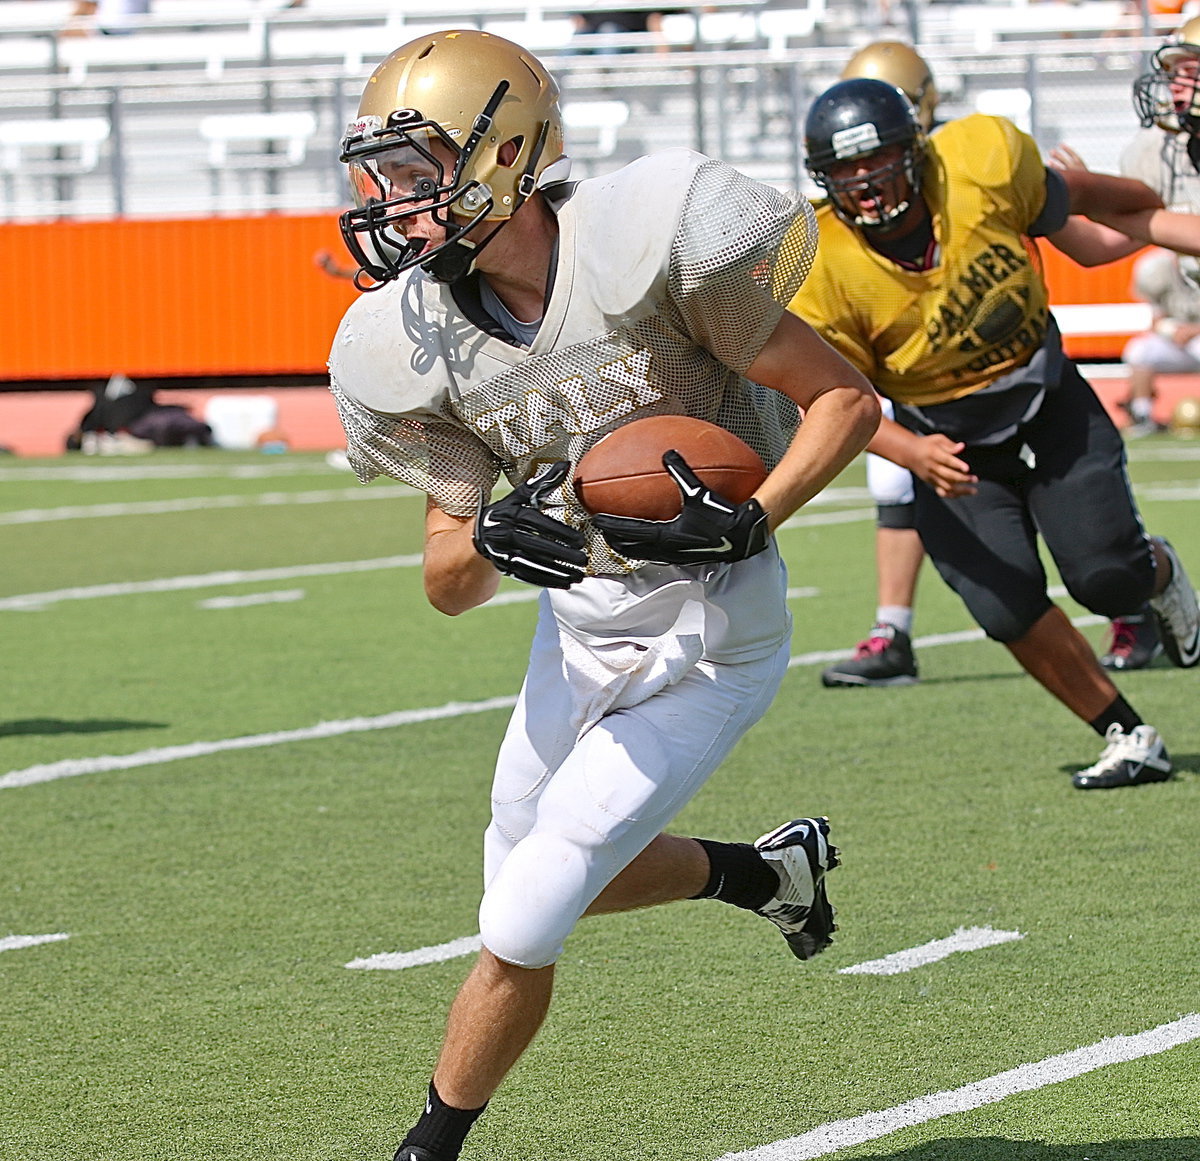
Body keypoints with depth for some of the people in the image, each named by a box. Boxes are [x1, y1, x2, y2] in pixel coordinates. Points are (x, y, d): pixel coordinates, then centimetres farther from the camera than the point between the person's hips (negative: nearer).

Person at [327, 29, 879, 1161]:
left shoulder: (640, 243, -25)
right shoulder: (423, 342, -8)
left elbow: (844, 400, -16)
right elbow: (447, 585, -2)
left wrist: (745, 525, -30)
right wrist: (495, 538, -25)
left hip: (698, 654, -7)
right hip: (575, 630, 7)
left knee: (519, 930, -8)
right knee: (529, 872, 25)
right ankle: (765, 869, 47)